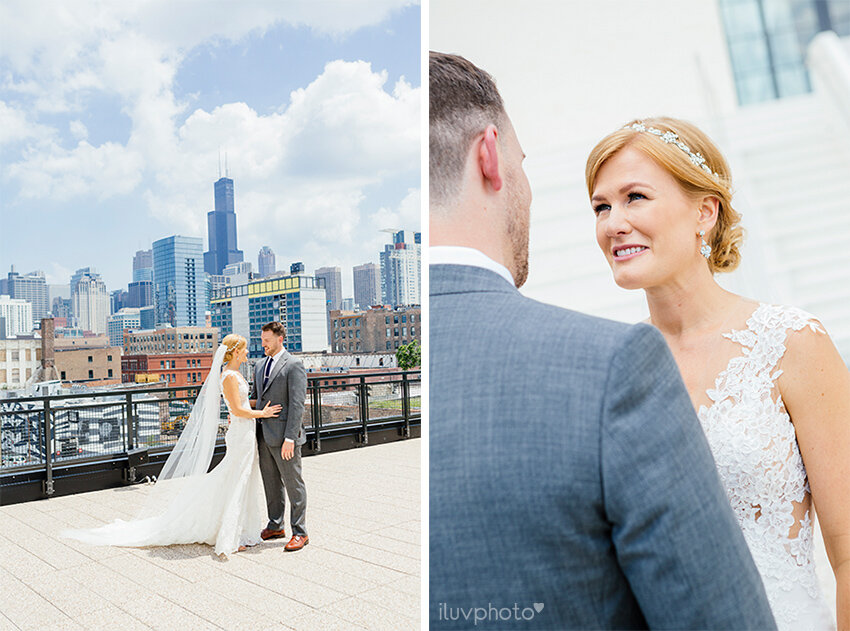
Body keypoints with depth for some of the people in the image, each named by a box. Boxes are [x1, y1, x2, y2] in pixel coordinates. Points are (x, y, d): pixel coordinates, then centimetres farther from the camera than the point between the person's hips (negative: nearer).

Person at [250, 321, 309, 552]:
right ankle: (275, 526, 30)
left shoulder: (294, 366, -11)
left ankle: (300, 533, 11)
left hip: (284, 436, -7)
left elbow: (297, 405, -16)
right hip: (264, 435, 7)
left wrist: (290, 438, -21)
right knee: (271, 483, 16)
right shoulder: (260, 366, 13)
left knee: (293, 483, 2)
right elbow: (254, 398, 23)